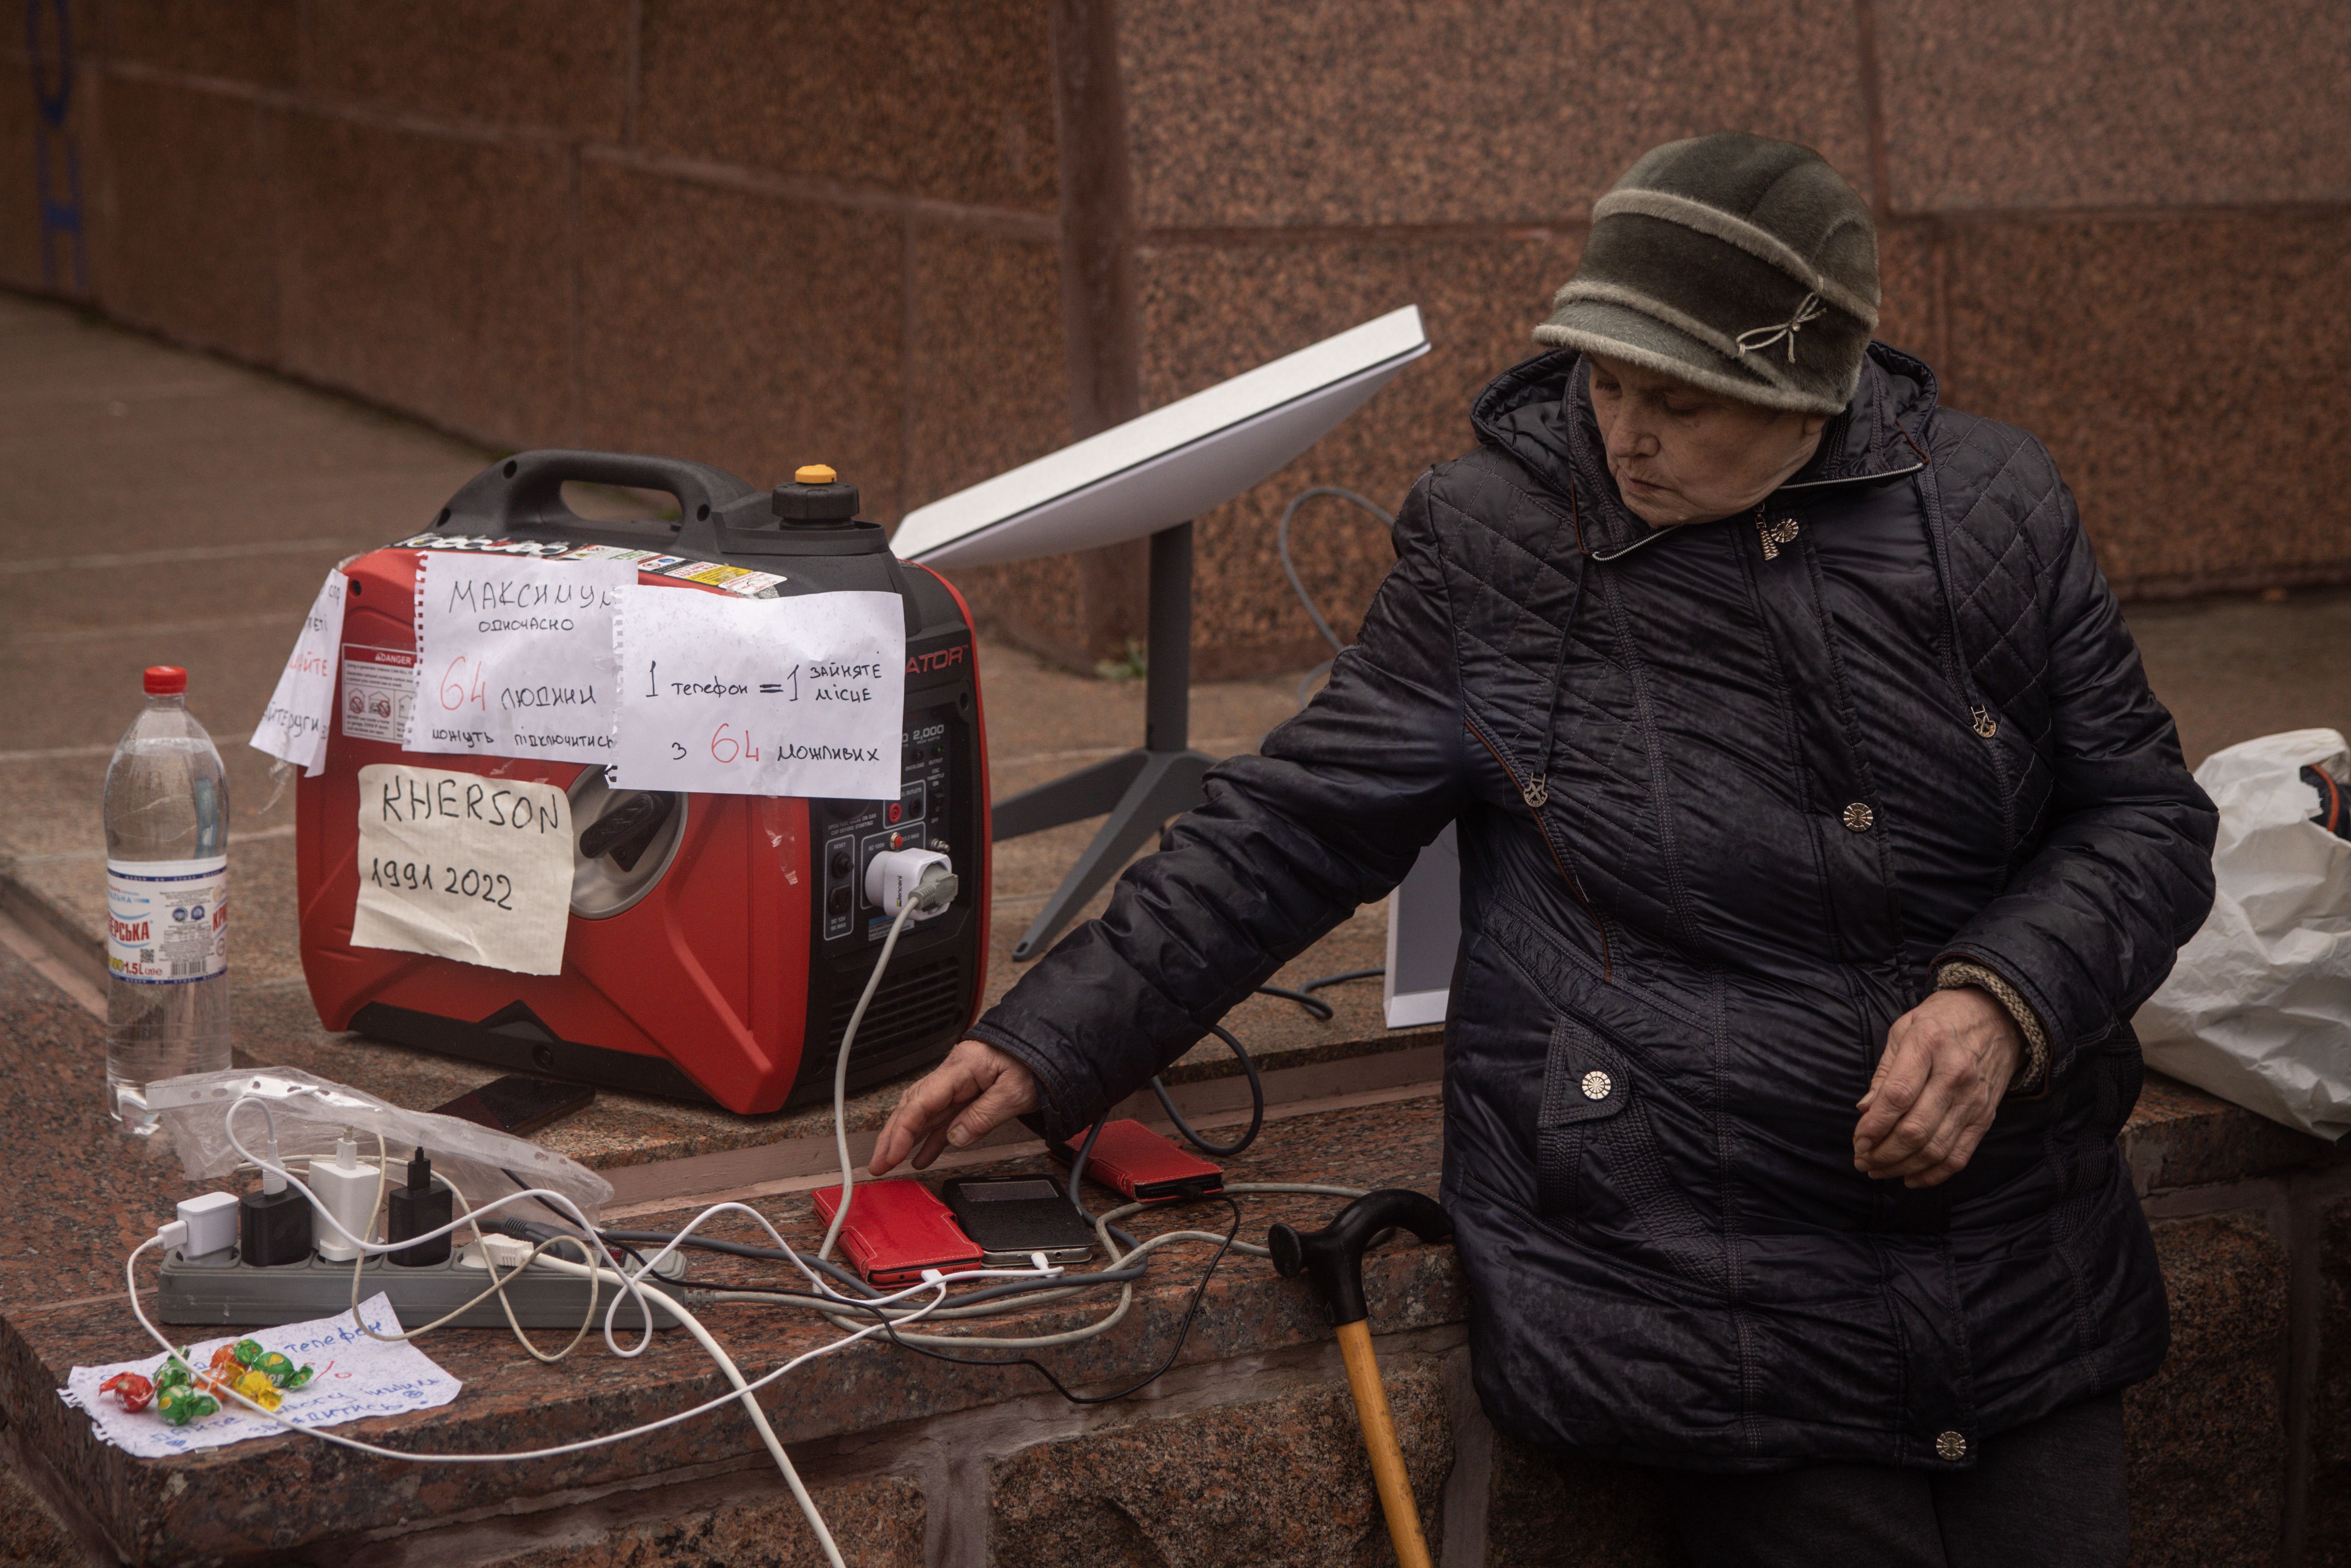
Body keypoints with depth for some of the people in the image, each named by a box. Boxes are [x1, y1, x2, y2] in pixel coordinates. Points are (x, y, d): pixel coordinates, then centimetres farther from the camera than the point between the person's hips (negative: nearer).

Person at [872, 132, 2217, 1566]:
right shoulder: (1500, 538, -4)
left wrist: (2007, 998, -13)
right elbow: (1297, 829, 0)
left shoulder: (1991, 507, 0)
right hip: (1711, 1279, -3)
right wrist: (1050, 1046, -6)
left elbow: (2146, 813, 6)